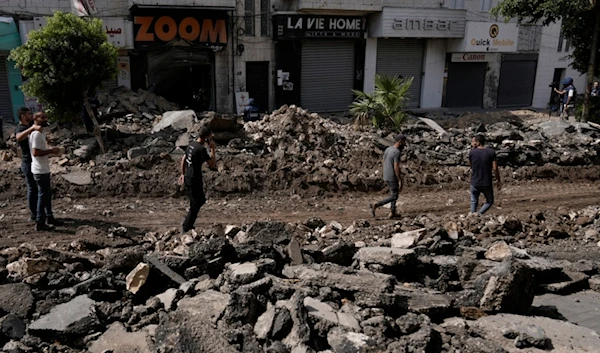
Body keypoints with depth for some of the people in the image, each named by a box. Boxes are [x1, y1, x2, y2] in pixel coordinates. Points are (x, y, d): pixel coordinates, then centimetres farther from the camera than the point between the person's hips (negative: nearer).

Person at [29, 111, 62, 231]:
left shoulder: (40, 133, 14)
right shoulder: (36, 134, -18)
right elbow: (35, 152, -26)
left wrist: (51, 151, 9)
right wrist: (51, 151, -19)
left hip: (44, 169, 10)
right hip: (40, 170, -10)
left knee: (47, 193, 17)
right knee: (43, 195, -5)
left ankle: (49, 217, 28)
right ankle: (40, 223, 0)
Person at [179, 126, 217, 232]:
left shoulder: (192, 144, 7)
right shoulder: (201, 149, -21)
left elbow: (183, 159, 16)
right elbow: (212, 165, -20)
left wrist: (183, 174, 25)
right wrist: (213, 149, -14)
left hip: (187, 178, 9)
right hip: (194, 180, -9)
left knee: (201, 200, 22)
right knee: (195, 205, 6)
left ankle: (187, 225, 29)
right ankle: (186, 228, 15)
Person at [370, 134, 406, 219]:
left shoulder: (387, 149, 6)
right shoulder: (397, 152, -21)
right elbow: (396, 167, -24)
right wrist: (400, 181, -19)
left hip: (386, 176, 8)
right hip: (392, 178, -8)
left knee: (393, 194, 19)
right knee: (394, 197, 1)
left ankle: (393, 213, 24)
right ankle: (375, 206, -8)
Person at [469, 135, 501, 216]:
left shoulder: (472, 152, -7)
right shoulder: (491, 152, -8)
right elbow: (495, 168, -9)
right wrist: (498, 180, 5)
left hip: (474, 183, 1)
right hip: (487, 183, -1)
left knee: (474, 202, 19)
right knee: (490, 201, 18)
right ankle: (479, 213, -4)